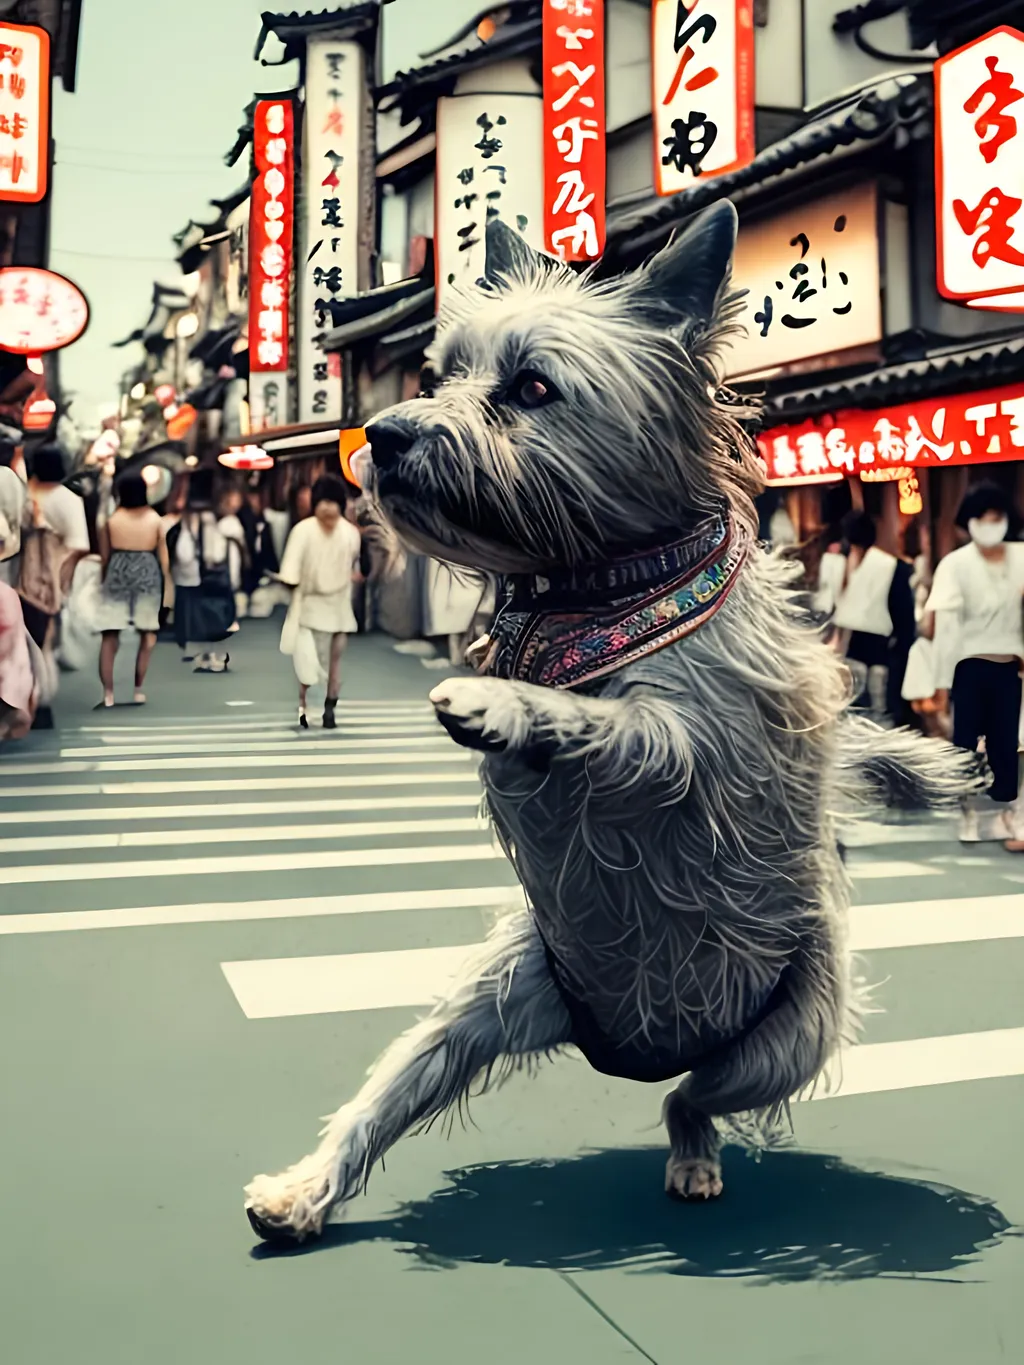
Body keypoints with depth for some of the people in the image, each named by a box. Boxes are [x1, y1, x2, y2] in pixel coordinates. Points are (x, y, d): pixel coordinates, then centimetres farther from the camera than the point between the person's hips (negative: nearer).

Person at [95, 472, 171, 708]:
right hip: (148, 575, 1)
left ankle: (108, 694, -1)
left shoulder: (111, 520, -1)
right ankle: (139, 689, 13)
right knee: (147, 635, 14)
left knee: (110, 637, 4)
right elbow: (163, 555, 3)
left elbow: (104, 556, 2)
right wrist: (166, 583, 13)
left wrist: (104, 580, 16)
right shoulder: (154, 518, 1)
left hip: (117, 575, -1)